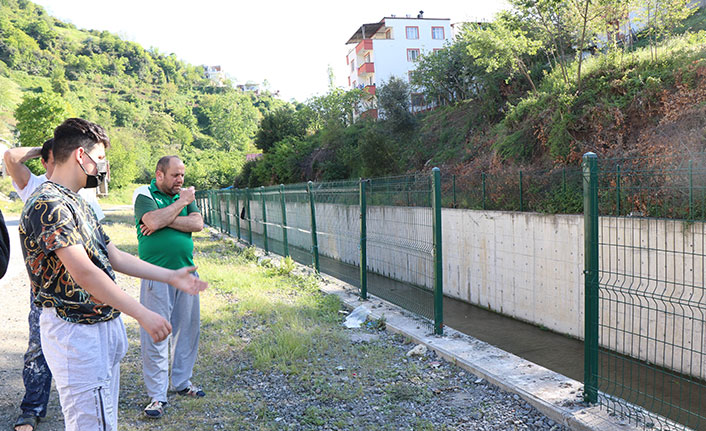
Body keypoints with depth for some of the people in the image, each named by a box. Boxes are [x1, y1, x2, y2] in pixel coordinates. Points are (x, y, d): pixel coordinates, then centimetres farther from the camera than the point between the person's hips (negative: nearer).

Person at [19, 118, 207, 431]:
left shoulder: (76, 203, 15)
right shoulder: (48, 204, -18)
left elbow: (115, 258, 17)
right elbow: (84, 273, -25)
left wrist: (171, 276, 14)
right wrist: (143, 315, -24)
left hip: (102, 324, 10)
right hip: (76, 331, -10)